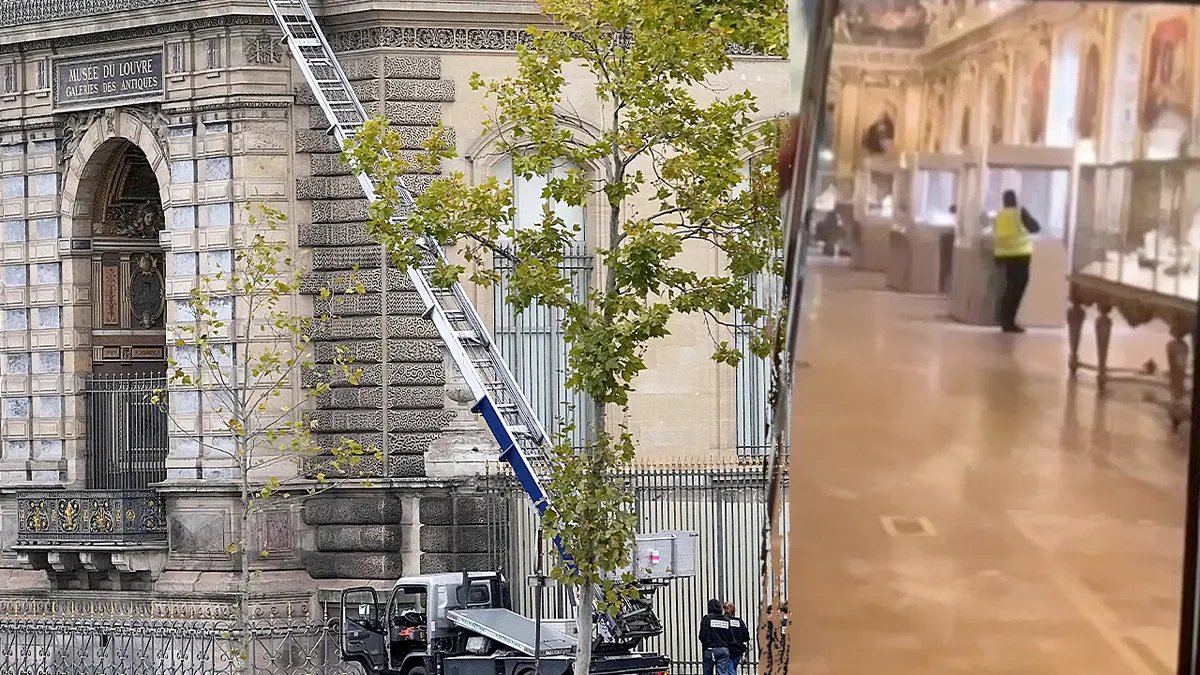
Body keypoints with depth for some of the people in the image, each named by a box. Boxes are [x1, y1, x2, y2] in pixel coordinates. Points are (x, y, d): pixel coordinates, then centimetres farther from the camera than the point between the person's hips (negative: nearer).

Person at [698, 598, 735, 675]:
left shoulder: (707, 618, -5)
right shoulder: (726, 620, 7)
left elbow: (702, 635, -8)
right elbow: (731, 637, 8)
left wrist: (704, 642, 13)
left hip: (710, 649, -3)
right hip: (724, 649, 3)